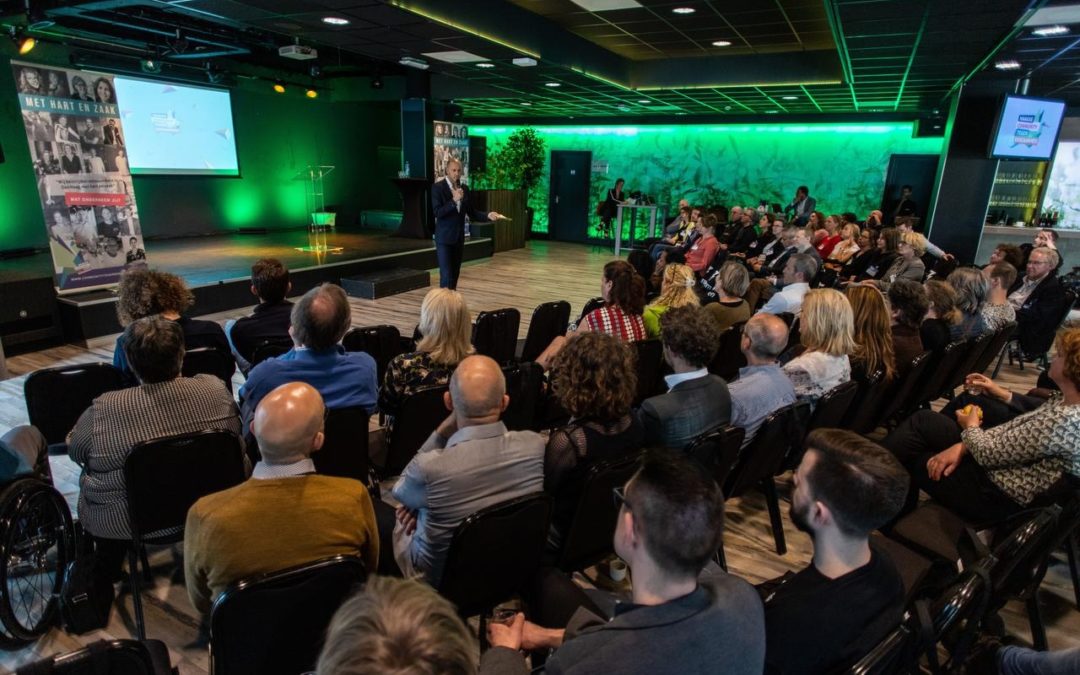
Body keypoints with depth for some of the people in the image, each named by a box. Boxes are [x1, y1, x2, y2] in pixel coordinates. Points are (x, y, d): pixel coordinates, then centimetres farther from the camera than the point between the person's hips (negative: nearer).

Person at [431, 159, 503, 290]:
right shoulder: (438, 187, -8)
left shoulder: (464, 189, 9)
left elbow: (471, 213, 9)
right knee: (446, 276, -11)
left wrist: (488, 215, -7)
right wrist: (454, 200, -26)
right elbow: (437, 213, -17)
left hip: (459, 238, 6)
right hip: (444, 238, -6)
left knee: (455, 275, 10)